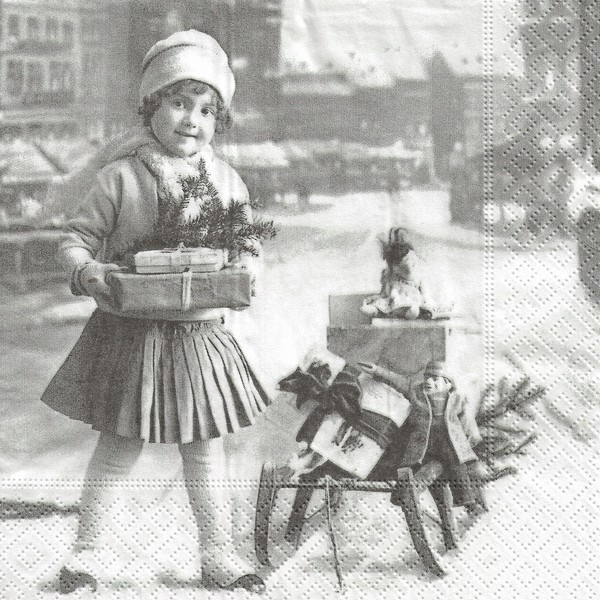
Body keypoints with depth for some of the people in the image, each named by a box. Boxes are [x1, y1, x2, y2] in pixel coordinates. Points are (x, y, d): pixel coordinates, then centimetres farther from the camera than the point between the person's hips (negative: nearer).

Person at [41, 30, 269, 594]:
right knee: (121, 446, 6)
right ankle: (86, 548, 25)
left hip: (200, 333, 3)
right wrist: (87, 272, -23)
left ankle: (217, 553, 26)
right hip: (130, 331, -3)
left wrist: (246, 272, -12)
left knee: (206, 447, 11)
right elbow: (75, 236, -3)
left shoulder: (226, 180, 3)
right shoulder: (121, 176, -7)